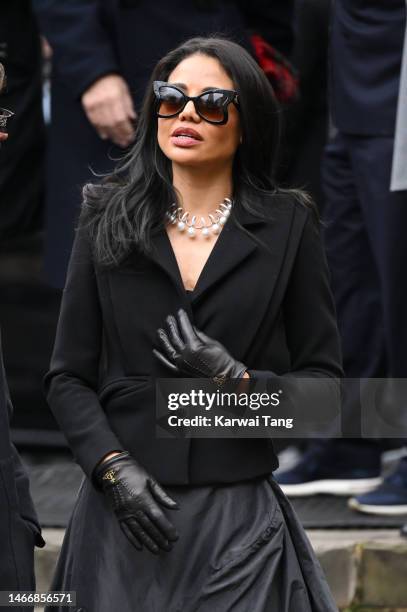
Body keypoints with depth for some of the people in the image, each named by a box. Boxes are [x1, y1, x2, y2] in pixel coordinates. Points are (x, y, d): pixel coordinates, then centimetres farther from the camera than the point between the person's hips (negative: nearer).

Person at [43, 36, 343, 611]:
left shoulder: (287, 226, 2)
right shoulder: (109, 222, 5)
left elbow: (324, 380, 3)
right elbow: (68, 377, 4)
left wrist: (238, 379, -15)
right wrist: (115, 469, -11)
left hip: (239, 515, -1)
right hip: (124, 514, 1)